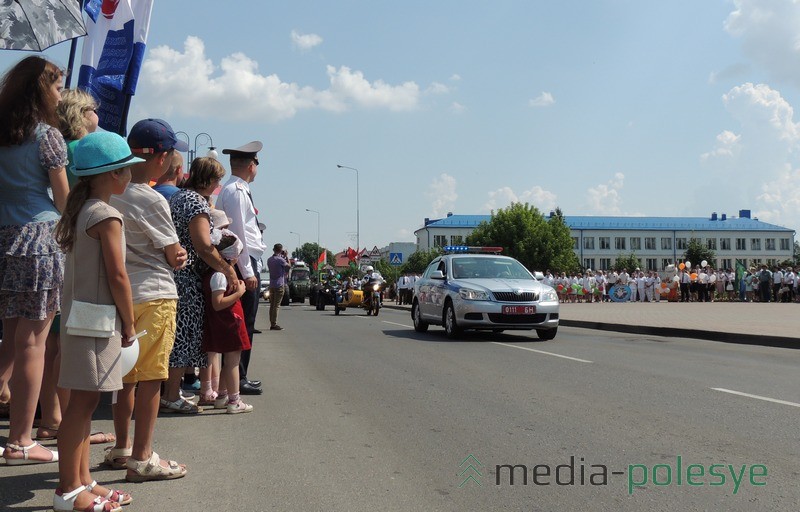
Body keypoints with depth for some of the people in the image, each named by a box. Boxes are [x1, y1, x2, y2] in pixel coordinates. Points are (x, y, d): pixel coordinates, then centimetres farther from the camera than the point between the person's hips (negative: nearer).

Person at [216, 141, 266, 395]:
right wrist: (247, 271, -18)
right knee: (243, 324, -5)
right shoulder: (236, 191, -12)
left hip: (247, 263, 10)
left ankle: (238, 376, 22)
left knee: (242, 324, 14)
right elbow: (238, 233, -18)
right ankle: (237, 379, 0)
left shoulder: (238, 190, 19)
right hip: (244, 263, -10)